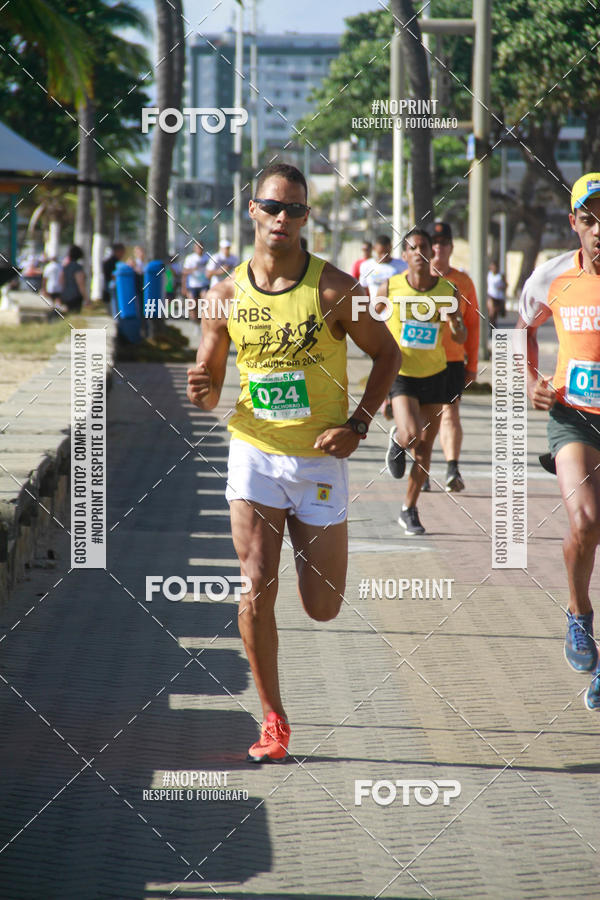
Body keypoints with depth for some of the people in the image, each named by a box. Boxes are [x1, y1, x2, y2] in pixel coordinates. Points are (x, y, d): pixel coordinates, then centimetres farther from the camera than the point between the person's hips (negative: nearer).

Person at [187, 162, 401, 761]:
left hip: (320, 459, -1)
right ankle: (273, 722, 4)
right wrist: (202, 392, -17)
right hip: (254, 453, 1)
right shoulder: (226, 296, -1)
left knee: (322, 609, 5)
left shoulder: (332, 288, -9)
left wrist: (357, 425, -8)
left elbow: (387, 354, 2)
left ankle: (310, 548, 42)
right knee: (256, 593, -10)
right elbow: (208, 387, 8)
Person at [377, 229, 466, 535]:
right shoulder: (390, 288, -10)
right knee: (410, 435, -23)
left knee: (425, 447, 8)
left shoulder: (446, 290, -5)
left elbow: (461, 338, 0)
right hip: (401, 374, -3)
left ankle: (409, 510, 25)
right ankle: (396, 439, 16)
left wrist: (454, 320, -22)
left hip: (434, 374, 3)